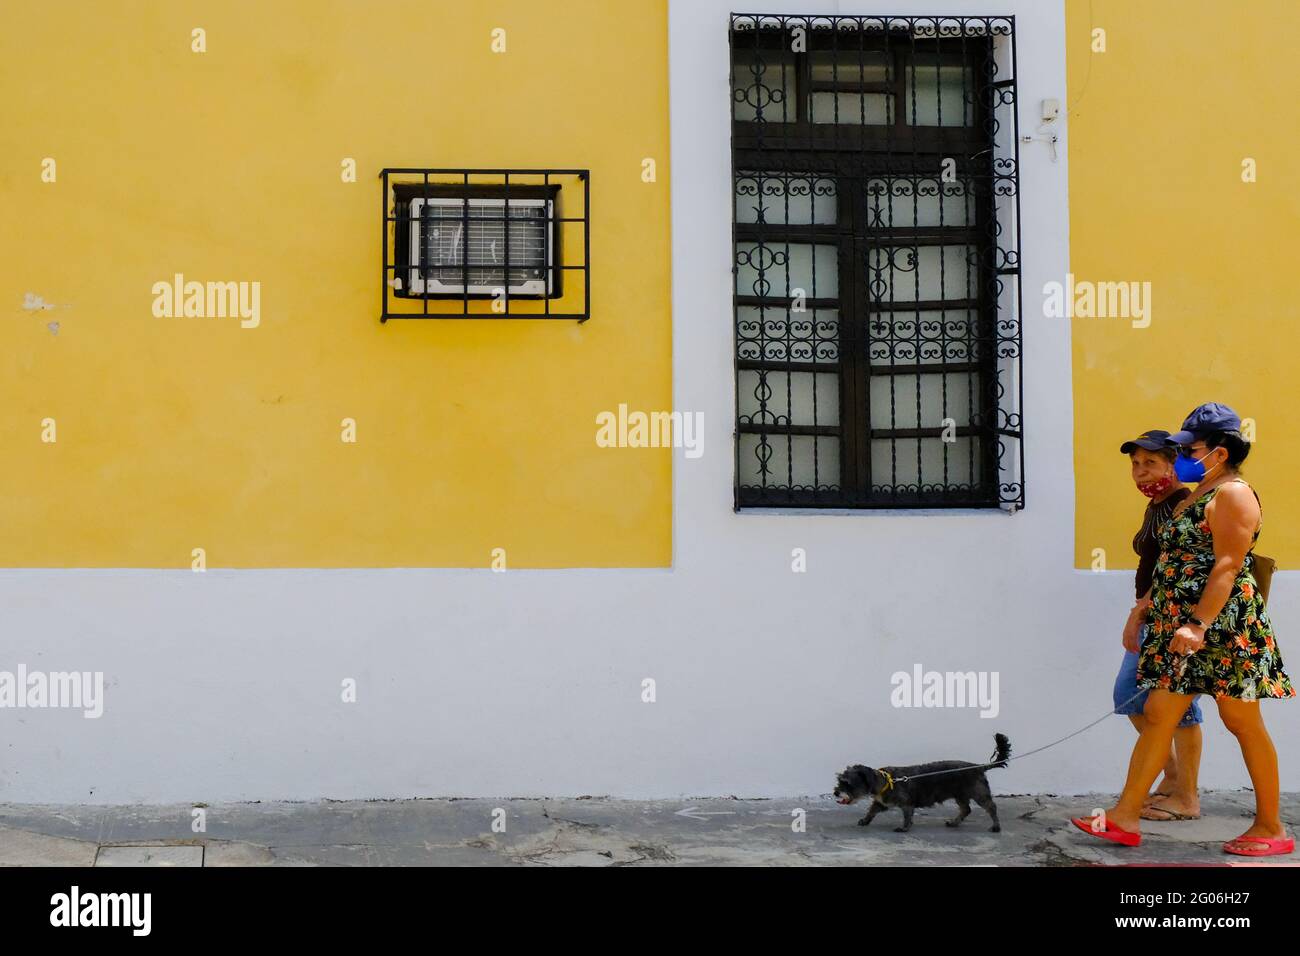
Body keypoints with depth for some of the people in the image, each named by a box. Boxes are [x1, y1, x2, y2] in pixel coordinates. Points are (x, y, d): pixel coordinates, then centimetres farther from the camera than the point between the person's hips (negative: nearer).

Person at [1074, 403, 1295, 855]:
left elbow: (1228, 566, -20)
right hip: (1182, 626, 10)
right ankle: (1125, 816, 7)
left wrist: (1200, 625, -27)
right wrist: (1151, 610, 20)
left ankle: (1271, 827, 10)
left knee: (1244, 723, -1)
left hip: (1225, 628, -10)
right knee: (1158, 716, 6)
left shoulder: (1233, 494, -11)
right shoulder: (1198, 494, 18)